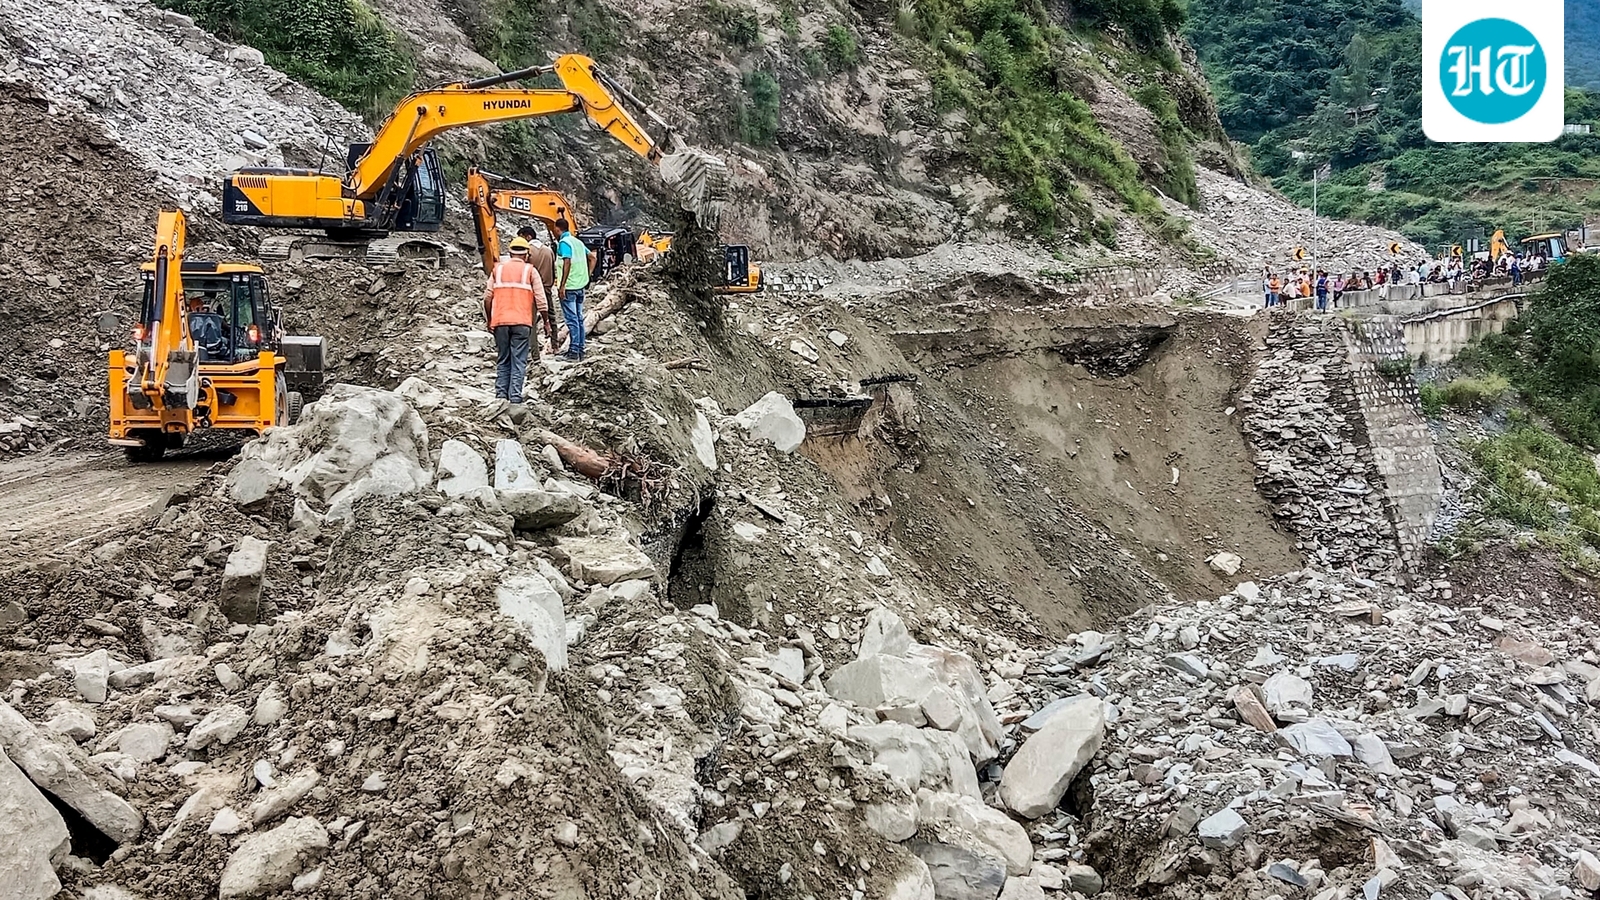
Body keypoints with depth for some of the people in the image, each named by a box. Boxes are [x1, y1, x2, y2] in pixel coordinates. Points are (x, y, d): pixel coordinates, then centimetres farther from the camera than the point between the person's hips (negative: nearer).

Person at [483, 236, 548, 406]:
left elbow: (487, 298, 7)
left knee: (502, 360, 13)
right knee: (518, 362, 0)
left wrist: (489, 320, 17)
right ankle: (515, 398, -4)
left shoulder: (498, 268, 10)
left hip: (500, 322, 2)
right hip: (522, 322, -2)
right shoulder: (530, 270, 3)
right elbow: (540, 299, -2)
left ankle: (501, 395, 8)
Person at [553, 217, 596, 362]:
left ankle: (574, 351, -6)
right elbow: (592, 258, 19)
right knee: (579, 318, 12)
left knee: (572, 320, -6)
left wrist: (562, 286, -20)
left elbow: (567, 263, -22)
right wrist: (587, 276, 17)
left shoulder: (564, 243, -11)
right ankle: (580, 350, 16)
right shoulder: (578, 242, 14)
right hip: (580, 285, 8)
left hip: (569, 287, -8)